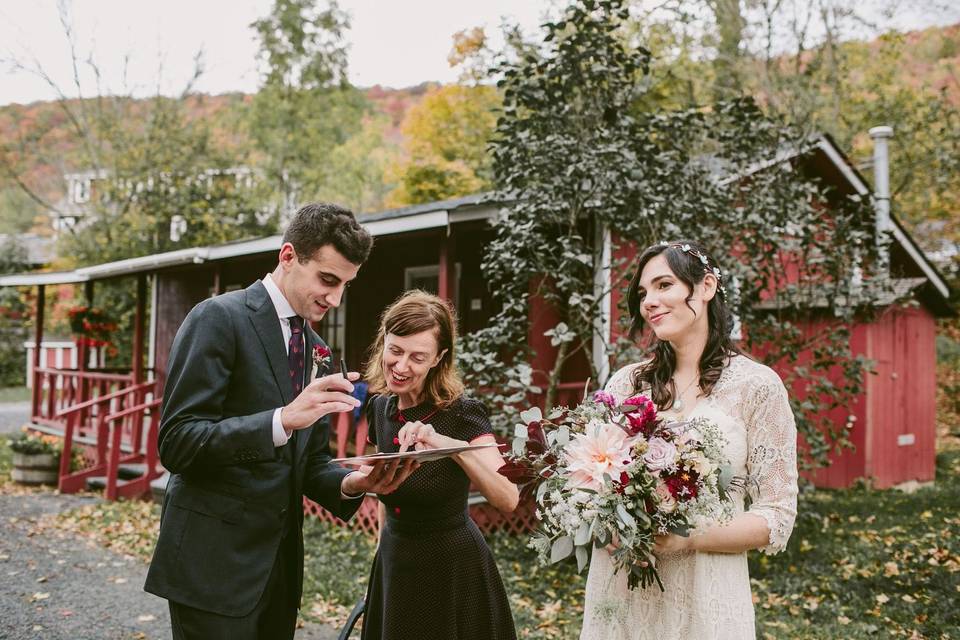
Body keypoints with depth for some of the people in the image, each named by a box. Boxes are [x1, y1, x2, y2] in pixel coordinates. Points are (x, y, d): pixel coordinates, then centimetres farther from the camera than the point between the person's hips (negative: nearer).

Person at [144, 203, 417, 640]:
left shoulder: (315, 350, 12)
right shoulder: (219, 318, -10)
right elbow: (176, 443, -17)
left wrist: (351, 483, -7)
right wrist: (282, 420, -28)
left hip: (280, 562, 7)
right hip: (214, 561, -7)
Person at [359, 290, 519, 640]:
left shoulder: (461, 414, -19)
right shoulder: (379, 408, -2)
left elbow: (508, 498, -31)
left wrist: (446, 443, -40)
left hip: (454, 573, -5)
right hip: (394, 569, 6)